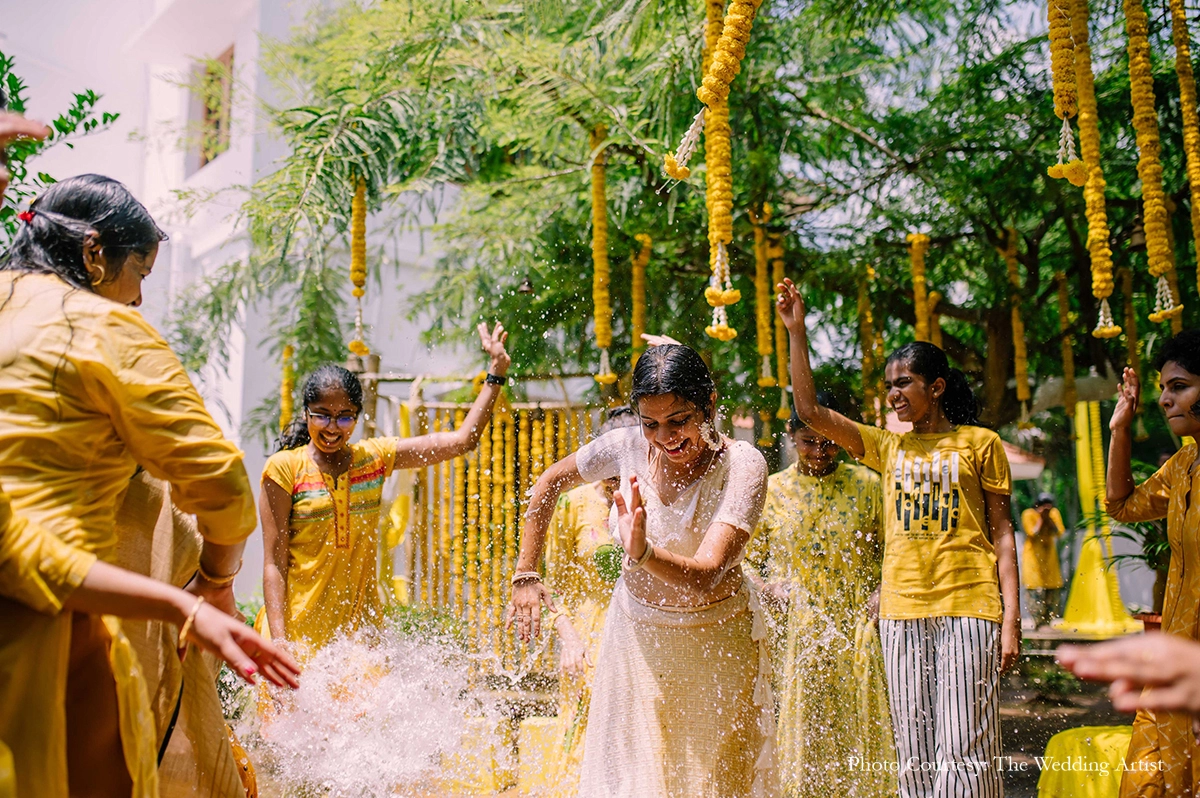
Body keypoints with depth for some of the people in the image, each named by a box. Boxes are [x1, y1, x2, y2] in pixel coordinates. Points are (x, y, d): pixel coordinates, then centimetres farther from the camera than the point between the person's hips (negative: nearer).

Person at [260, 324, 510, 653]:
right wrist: (278, 641, -13)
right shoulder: (285, 468, -4)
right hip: (300, 629, -3)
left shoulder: (375, 457, 6)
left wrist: (497, 373, 4)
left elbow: (462, 440, 6)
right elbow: (274, 563, -5)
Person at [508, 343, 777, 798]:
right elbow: (550, 483, 4)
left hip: (717, 637, -2)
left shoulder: (742, 466, -23)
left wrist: (643, 552, -52)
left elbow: (704, 578, -33)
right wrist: (525, 575, 0)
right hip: (637, 631, 2)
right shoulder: (627, 447, -15)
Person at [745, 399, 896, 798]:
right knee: (803, 732, 3)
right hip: (797, 631, 0)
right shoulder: (771, 491, 4)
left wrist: (883, 591, -7)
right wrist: (771, 586, -8)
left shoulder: (867, 484, 3)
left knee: (861, 726, 2)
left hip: (857, 629, 0)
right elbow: (748, 561, 10)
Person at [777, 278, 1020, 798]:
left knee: (964, 749, -6)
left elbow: (1002, 534, 4)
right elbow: (810, 411, 6)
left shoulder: (979, 443, 6)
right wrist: (797, 332, 0)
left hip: (968, 607, -3)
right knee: (916, 753, 6)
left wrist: (1011, 618, -4)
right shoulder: (886, 448, 14)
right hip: (902, 611, 3)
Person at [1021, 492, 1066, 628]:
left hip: (1049, 556, 5)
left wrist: (1048, 518, -13)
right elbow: (1033, 533, -17)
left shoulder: (1054, 513, 5)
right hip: (1033, 557, -5)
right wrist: (1041, 519, -16)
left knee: (1053, 588, 1)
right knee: (1037, 590, -10)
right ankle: (1038, 623, -5)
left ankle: (1047, 621, 9)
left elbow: (1060, 532, -6)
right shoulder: (1028, 514, -8)